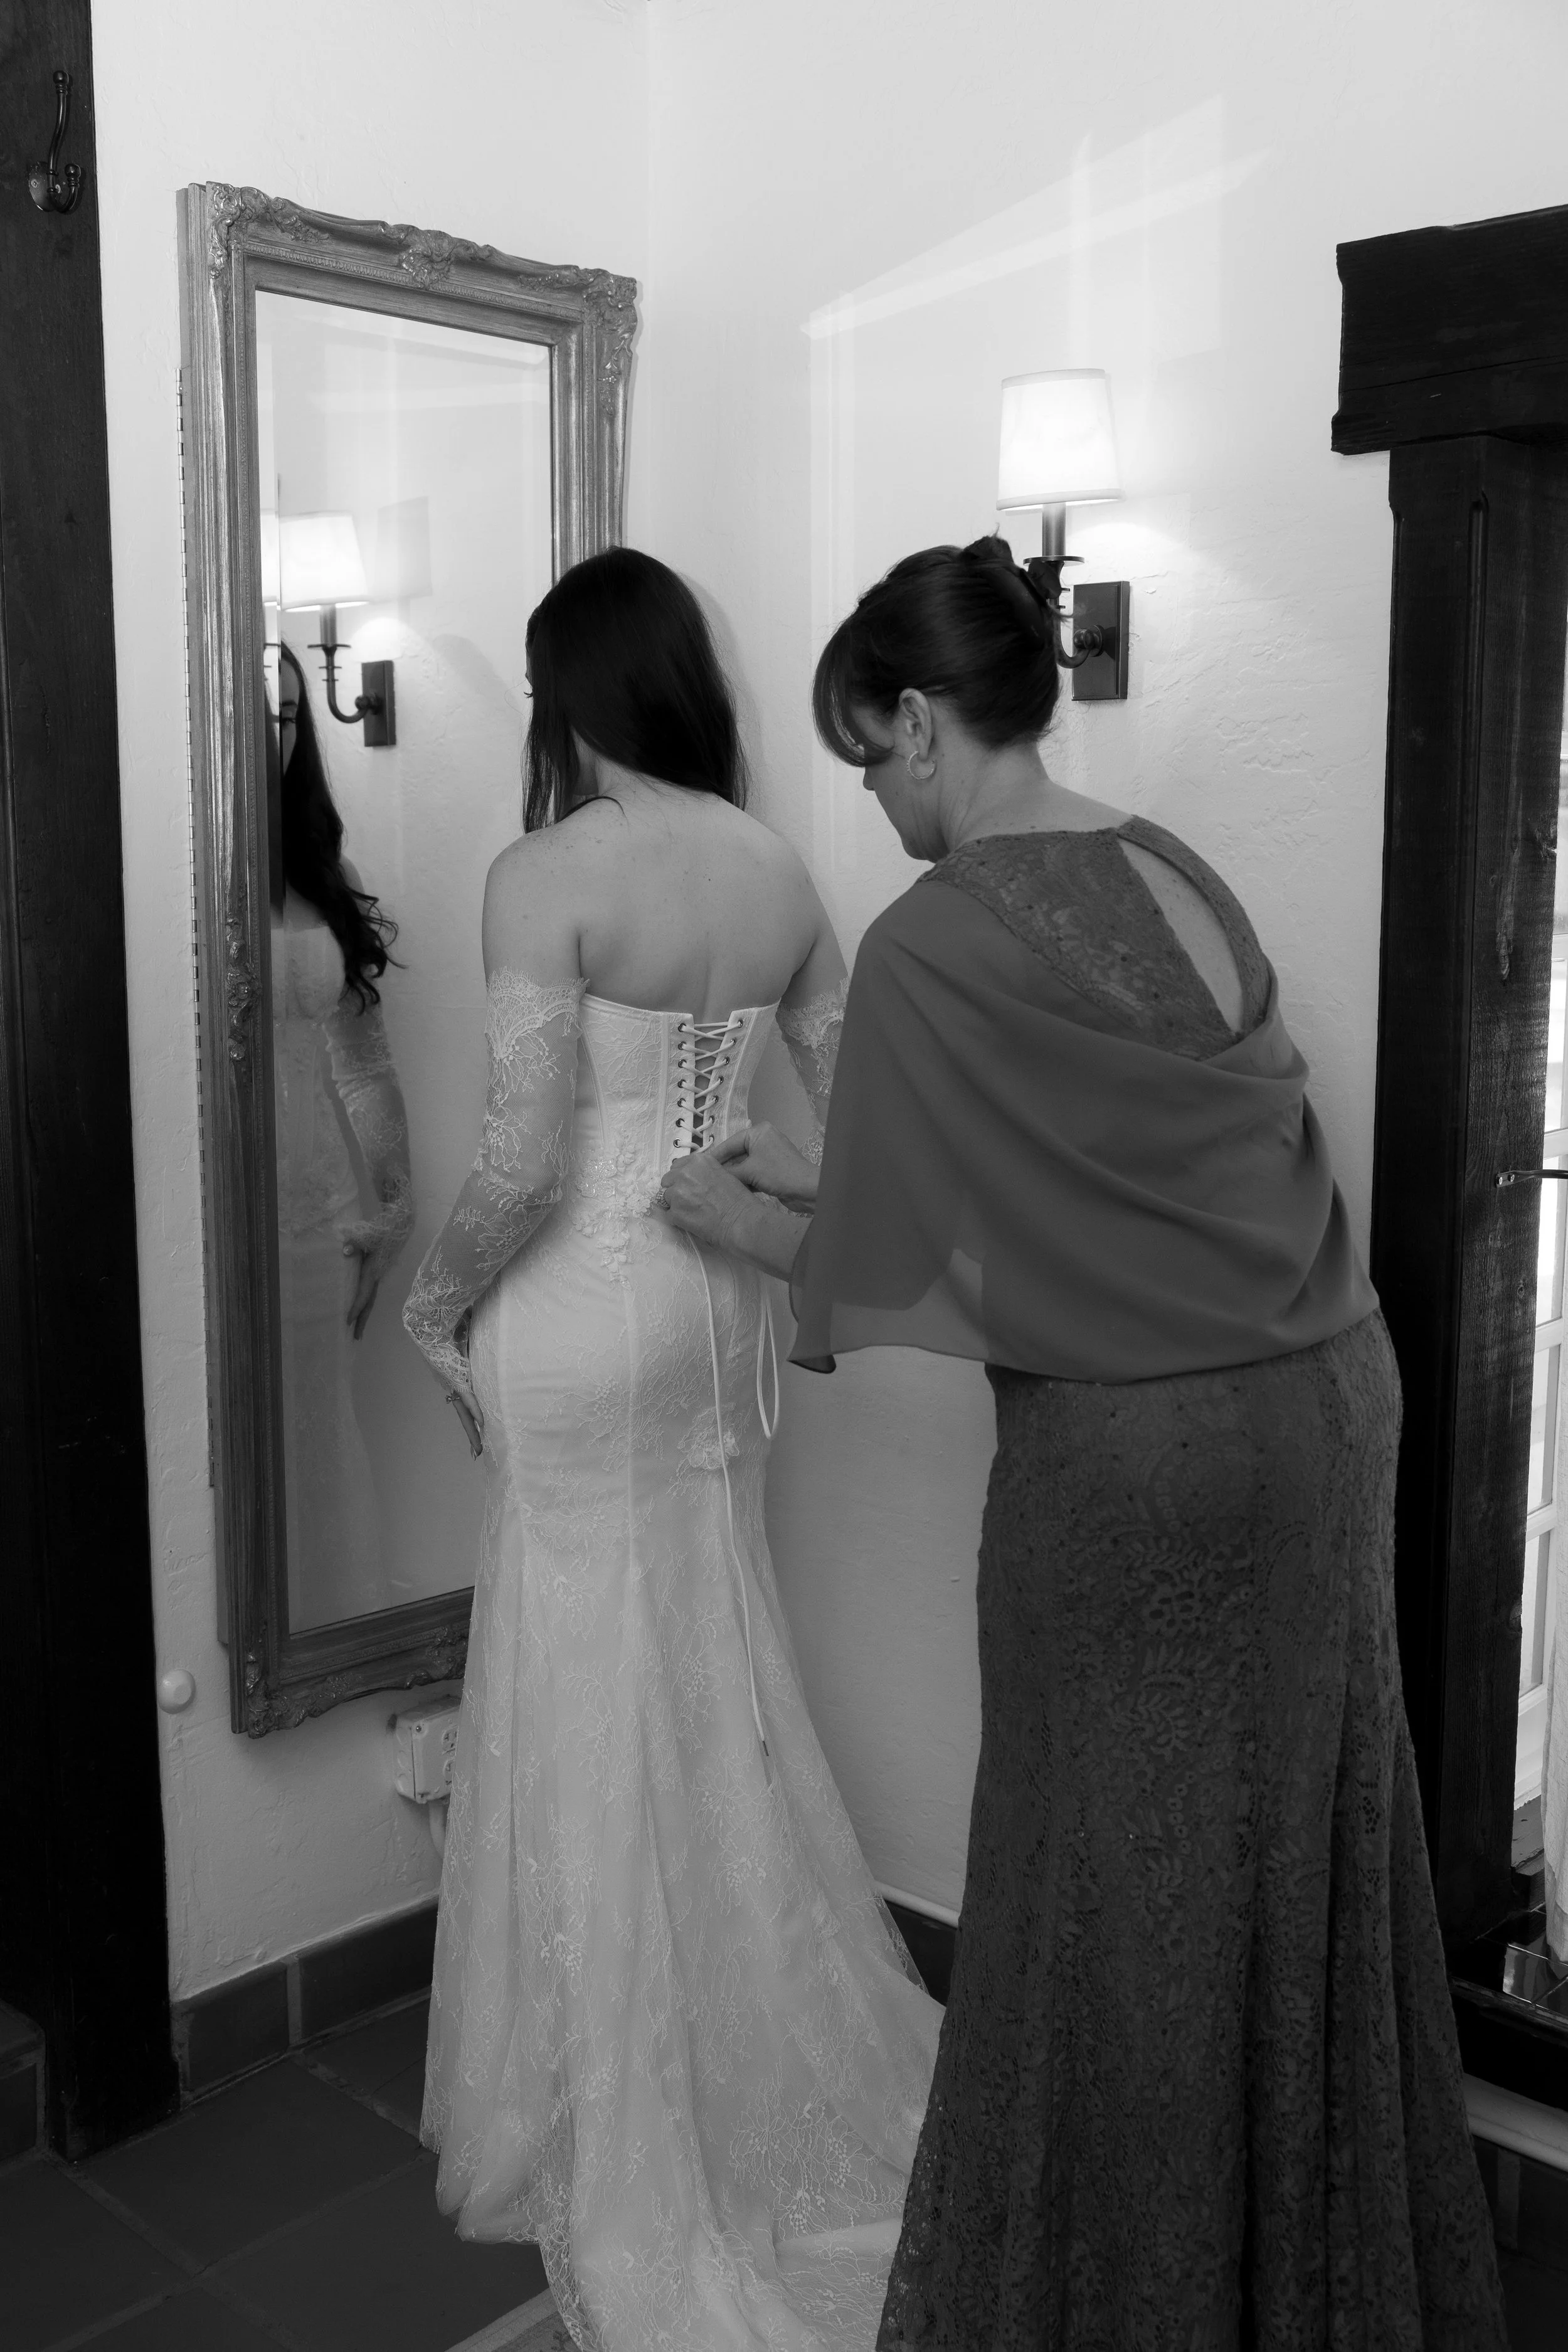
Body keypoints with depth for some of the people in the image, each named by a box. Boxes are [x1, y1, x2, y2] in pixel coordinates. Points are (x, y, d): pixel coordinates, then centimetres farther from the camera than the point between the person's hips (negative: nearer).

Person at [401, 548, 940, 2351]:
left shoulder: (544, 877, -15)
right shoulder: (782, 875, 3)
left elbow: (526, 1159, -19)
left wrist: (438, 1301, -3)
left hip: (584, 1313, -6)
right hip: (719, 1305, 6)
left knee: (594, 1715, 7)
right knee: (720, 1683, 20)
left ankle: (627, 2138, 24)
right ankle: (778, 2080, 35)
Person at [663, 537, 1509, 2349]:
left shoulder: (932, 943, -15)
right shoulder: (1174, 873, 7)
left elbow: (882, 1272, -8)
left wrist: (740, 1225, 12)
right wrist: (816, 1176, 21)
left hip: (1135, 1451, -7)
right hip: (1327, 1402, 8)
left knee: (1122, 1885, 12)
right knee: (1297, 1856, 21)